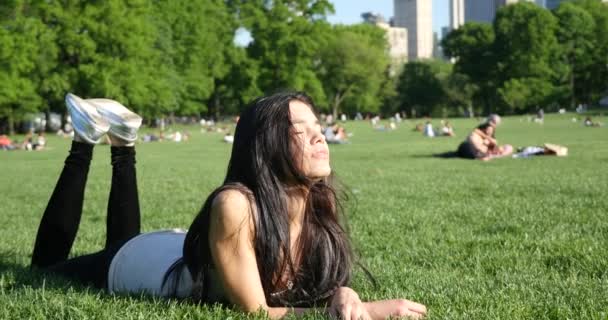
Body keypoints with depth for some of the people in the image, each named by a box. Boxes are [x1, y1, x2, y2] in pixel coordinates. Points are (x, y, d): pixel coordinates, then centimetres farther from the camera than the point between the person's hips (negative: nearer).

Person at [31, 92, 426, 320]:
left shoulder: (319, 203, -27)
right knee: (46, 267, 26)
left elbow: (323, 277, -10)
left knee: (124, 240, 39)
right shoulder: (235, 205, -44)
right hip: (134, 263, -5)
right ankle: (86, 142, 27)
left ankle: (124, 144, 39)